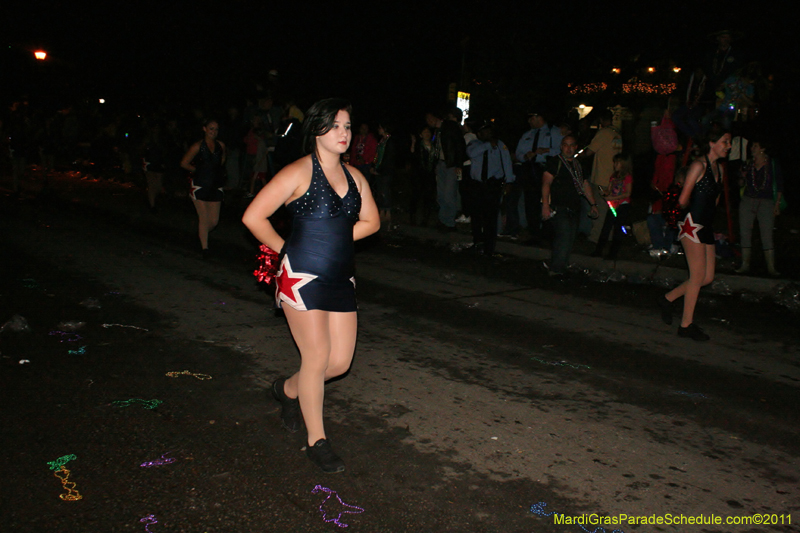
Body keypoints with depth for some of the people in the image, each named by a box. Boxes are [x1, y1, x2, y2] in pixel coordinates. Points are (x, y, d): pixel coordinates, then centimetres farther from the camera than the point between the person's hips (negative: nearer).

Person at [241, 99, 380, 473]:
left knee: (341, 361, 8)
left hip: (341, 279, 7)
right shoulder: (298, 173, -9)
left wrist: (334, 239, 7)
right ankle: (316, 441, 13)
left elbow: (370, 221, 19)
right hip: (303, 277, -6)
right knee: (317, 358, -5)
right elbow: (253, 217, -10)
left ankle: (288, 390, 38)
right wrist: (286, 249, -1)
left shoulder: (354, 177, 9)